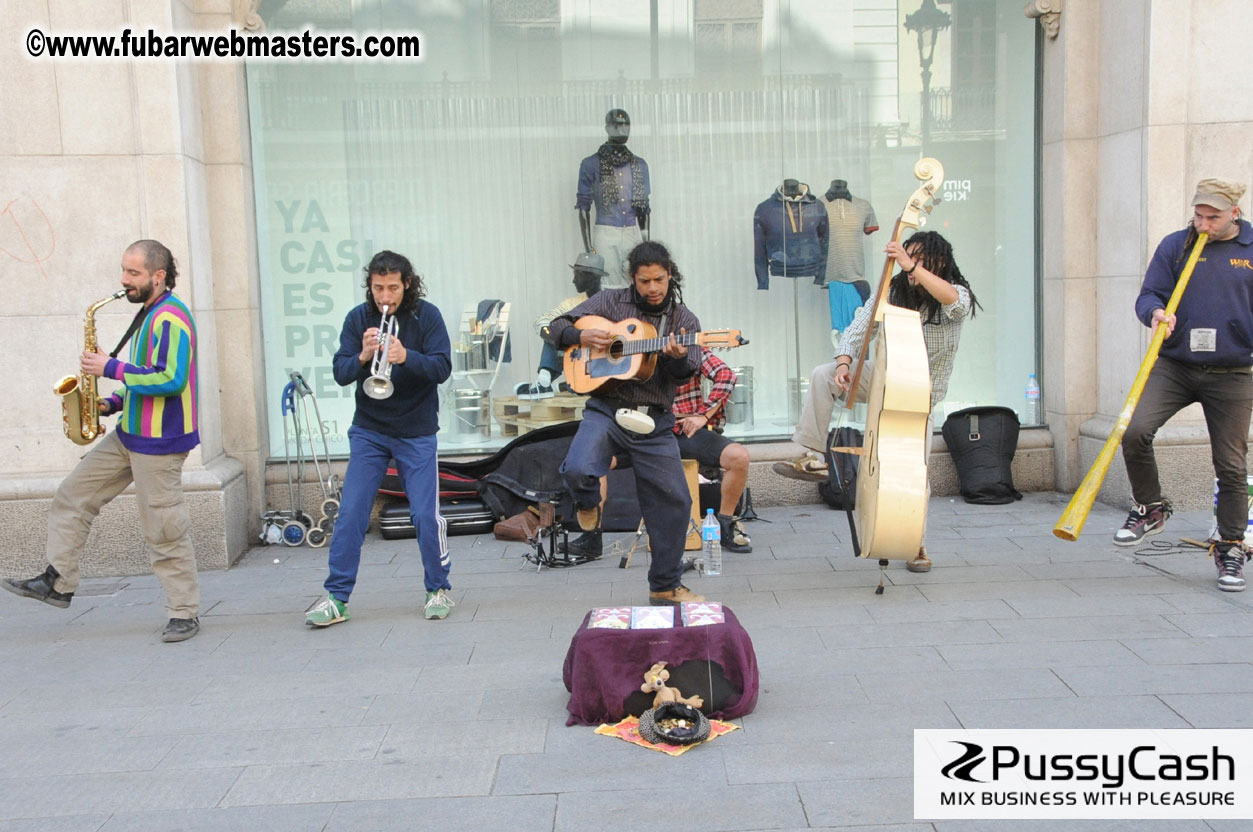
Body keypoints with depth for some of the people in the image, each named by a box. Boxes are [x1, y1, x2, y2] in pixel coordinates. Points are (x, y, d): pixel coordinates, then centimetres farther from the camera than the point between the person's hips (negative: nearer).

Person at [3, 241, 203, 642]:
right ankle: (59, 583, 21)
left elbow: (171, 379, -27)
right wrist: (113, 403, 9)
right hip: (130, 433, 10)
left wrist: (112, 368, -19)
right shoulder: (150, 315, 15)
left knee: (165, 530, -4)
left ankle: (185, 613, 7)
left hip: (158, 442, -10)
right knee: (72, 496, 12)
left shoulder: (171, 317, -17)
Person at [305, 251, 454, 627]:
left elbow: (443, 367, -15)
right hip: (368, 430, 2)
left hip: (416, 433, -2)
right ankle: (336, 598, 5)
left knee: (426, 515, -3)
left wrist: (406, 357, -33)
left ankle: (438, 589, 17)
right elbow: (340, 373, -7)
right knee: (350, 513, -3)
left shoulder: (426, 316, -6)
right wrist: (362, 357, -28)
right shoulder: (358, 318, -1)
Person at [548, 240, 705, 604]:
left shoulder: (683, 319, 9)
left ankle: (665, 586, 22)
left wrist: (677, 358, -25)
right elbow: (557, 327, 8)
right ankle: (589, 503, 9)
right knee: (577, 471, -30)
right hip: (606, 410, -2)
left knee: (674, 502, 3)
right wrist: (583, 336, -13)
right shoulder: (610, 301, 6)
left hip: (654, 423, 2)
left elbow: (690, 370, -3)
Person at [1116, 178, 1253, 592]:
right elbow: (1148, 295, 4)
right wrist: (1156, 312, -18)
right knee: (1134, 431, -20)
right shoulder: (1175, 245, 6)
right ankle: (1150, 508, 4)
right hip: (1174, 367, 1)